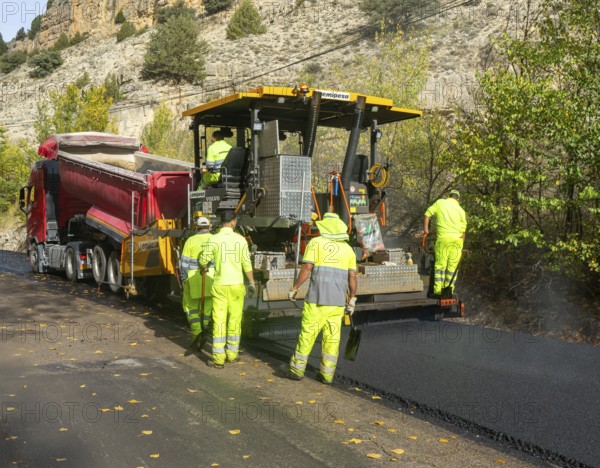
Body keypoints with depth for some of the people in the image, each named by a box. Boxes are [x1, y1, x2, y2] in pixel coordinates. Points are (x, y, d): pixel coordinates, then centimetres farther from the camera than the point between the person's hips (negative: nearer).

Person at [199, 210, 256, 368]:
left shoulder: (214, 239, -6)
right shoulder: (241, 239, -4)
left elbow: (203, 260, 1)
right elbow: (247, 263, -4)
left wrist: (203, 269, 24)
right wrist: (252, 283, 5)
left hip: (219, 285, -1)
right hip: (236, 284, 1)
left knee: (219, 321, 2)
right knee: (235, 320, 12)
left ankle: (218, 359, 2)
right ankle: (232, 354, 20)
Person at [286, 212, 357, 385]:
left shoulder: (316, 242, -2)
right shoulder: (348, 249, 9)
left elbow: (306, 269, -10)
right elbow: (352, 277, 5)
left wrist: (294, 289, -1)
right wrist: (352, 299, 14)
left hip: (317, 298, -3)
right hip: (338, 300, 4)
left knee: (307, 333, 4)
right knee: (332, 337, 7)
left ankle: (297, 370, 11)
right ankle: (326, 374, 10)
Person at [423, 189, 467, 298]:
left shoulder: (440, 203, 7)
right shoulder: (461, 210, 11)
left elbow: (428, 213, 5)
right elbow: (463, 229, 11)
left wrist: (425, 228, 12)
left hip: (443, 238, -2)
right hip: (457, 240, 2)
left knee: (440, 265, 0)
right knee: (453, 266, 8)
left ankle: (438, 291, -6)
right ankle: (449, 290, 10)